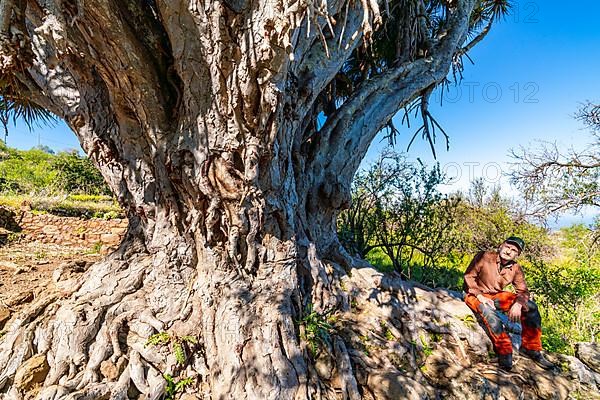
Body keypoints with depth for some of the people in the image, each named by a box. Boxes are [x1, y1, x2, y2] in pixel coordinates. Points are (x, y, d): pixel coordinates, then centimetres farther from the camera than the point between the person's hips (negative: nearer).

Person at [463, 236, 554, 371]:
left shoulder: (516, 269, 0)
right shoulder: (484, 256, -17)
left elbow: (523, 291, 2)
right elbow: (468, 276, -17)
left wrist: (518, 304, -21)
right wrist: (480, 296, -25)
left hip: (497, 296, 6)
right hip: (475, 294, -6)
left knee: (531, 307, -3)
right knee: (489, 312, -37)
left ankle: (531, 348, 7)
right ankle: (504, 351, -25)